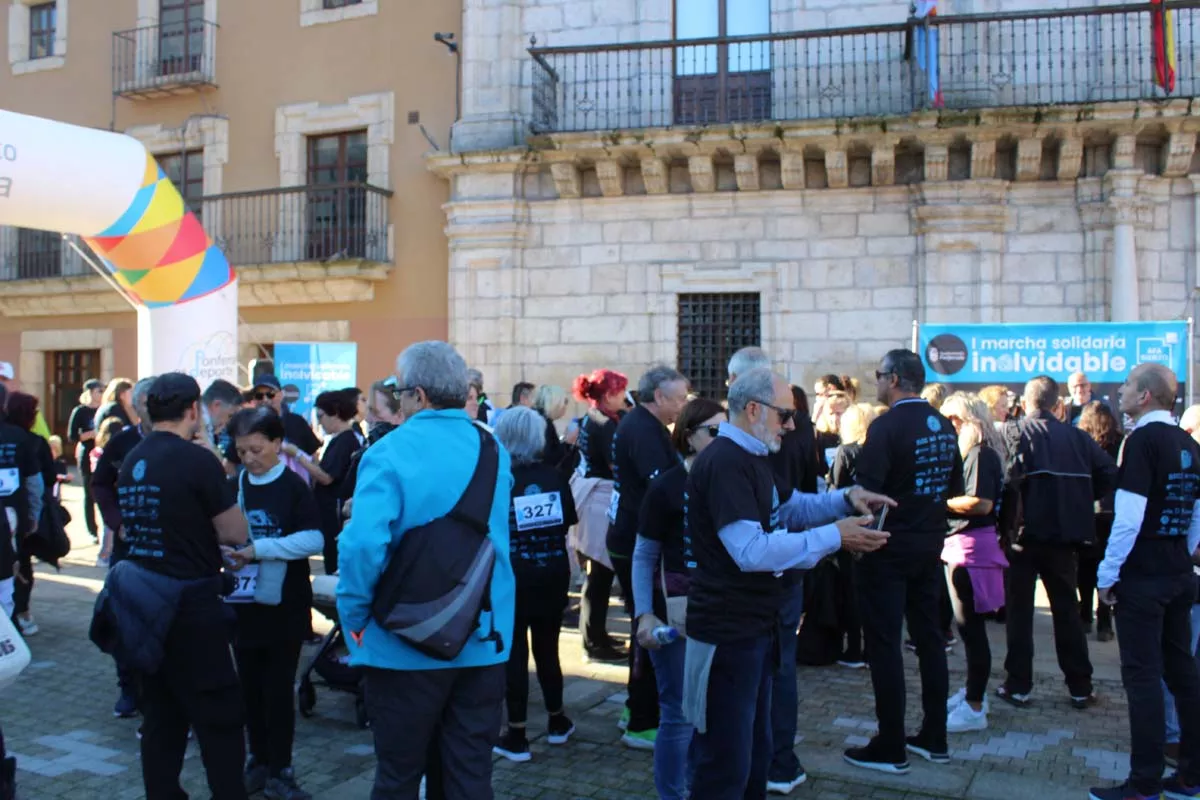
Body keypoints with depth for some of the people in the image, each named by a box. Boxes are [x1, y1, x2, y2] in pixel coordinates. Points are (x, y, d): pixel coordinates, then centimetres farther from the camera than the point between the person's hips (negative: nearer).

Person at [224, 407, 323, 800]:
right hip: (244, 604, 4)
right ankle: (259, 761, 27)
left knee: (279, 689, 3)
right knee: (251, 687, 12)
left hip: (285, 606, -4)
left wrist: (259, 549, -24)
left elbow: (313, 539, -18)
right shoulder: (233, 486, 6)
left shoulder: (293, 487, -8)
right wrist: (226, 551, -9)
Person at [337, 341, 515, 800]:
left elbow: (363, 545, -25)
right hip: (484, 641, 5)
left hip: (407, 642, -4)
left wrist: (355, 616, -11)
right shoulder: (493, 450, 5)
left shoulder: (390, 453, -14)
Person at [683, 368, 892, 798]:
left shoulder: (749, 458, 13)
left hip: (755, 627, 11)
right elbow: (751, 551, -30)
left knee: (754, 752, 22)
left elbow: (788, 508, 25)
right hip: (727, 633, -11)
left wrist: (846, 499, 9)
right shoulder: (723, 463, -22)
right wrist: (834, 537, -25)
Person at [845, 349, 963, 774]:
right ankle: (934, 738, 25)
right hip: (930, 545, 8)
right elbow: (955, 488, 14)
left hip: (888, 548, -7)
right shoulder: (943, 425, 5)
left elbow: (865, 491, -23)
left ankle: (890, 748, 7)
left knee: (884, 644, 0)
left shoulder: (886, 427, -18)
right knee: (929, 638, 15)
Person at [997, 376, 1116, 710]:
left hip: (1025, 533, -3)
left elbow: (1010, 475, -23)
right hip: (1065, 535, 3)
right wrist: (1079, 500, 7)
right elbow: (1109, 473, -3)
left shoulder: (1013, 431, -7)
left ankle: (1018, 686, 9)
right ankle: (1080, 688, 19)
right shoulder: (1077, 436, 4)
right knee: (1067, 610, 13)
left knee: (1019, 611, 7)